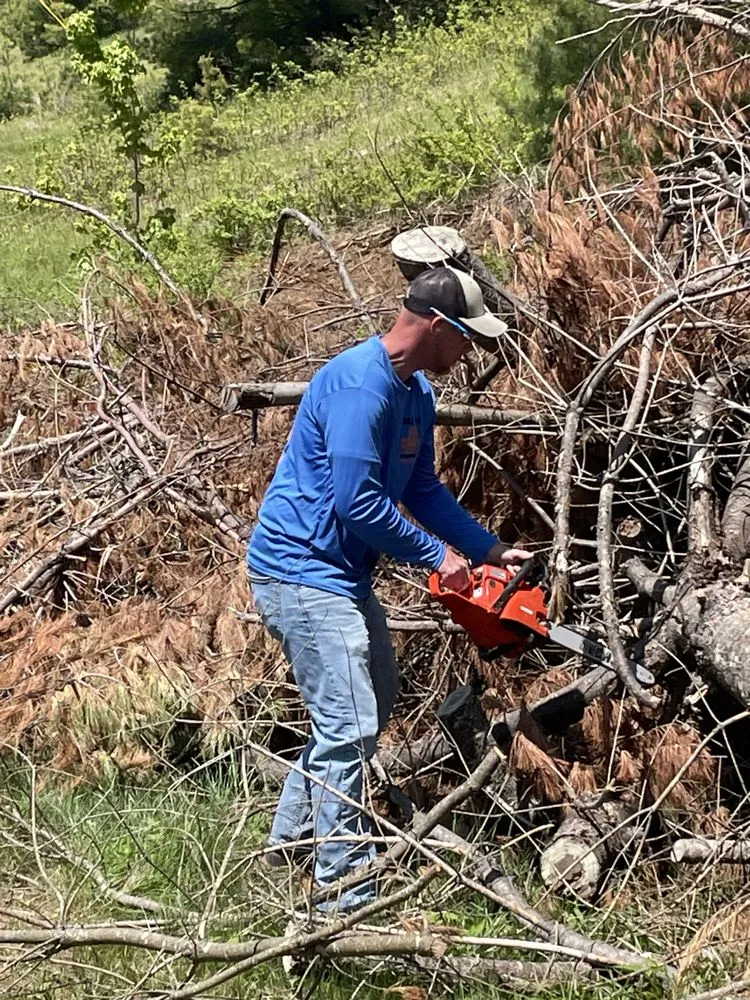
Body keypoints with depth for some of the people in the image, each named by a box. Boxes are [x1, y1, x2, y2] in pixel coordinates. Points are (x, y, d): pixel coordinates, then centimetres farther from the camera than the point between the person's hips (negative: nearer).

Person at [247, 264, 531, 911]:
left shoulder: (415, 393, 9)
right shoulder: (359, 385, -23)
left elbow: (423, 488, 18)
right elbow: (359, 504, -26)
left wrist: (490, 550, 12)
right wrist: (437, 555, -14)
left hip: (342, 572, 11)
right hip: (301, 572, -11)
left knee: (376, 699, 22)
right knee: (351, 726, -11)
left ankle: (292, 839, 33)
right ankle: (345, 894, -3)